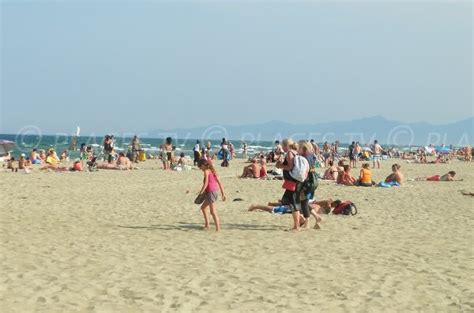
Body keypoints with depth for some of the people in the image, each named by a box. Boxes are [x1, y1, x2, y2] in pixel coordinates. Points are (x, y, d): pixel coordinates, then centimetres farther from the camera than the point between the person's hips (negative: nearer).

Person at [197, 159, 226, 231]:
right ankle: (207, 224, 23)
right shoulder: (213, 171, 15)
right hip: (216, 192, 9)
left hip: (210, 192, -9)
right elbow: (219, 182, 14)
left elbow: (206, 183, -18)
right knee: (203, 207, 22)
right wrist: (223, 193, 16)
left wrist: (201, 193, -14)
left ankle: (218, 228, -9)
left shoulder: (206, 171, -9)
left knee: (213, 211, -6)